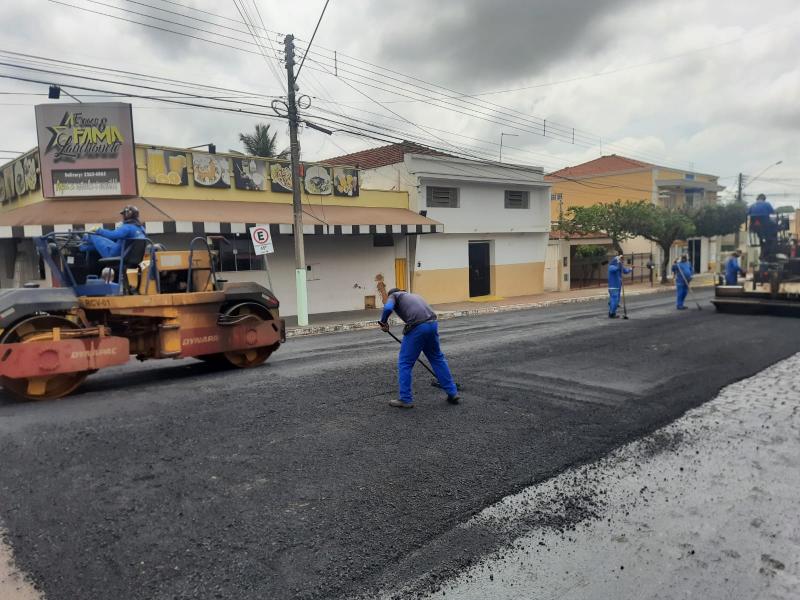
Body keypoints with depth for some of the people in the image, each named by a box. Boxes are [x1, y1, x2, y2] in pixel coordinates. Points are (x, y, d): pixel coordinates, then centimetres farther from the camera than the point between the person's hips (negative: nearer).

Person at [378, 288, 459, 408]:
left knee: (405, 363, 8)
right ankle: (452, 393, 26)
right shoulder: (413, 295, 36)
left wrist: (383, 322, 12)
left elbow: (387, 308, -8)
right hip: (432, 324, 6)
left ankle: (406, 399, 14)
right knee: (438, 359, 22)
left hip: (417, 327, -6)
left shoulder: (393, 295, 17)